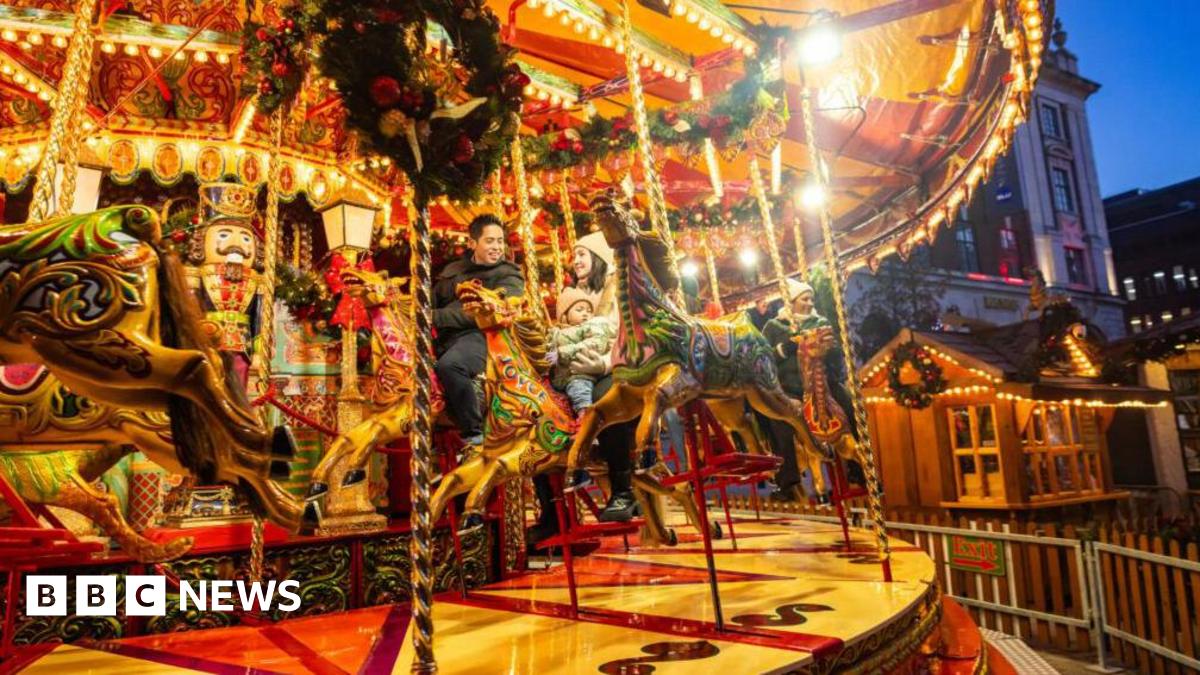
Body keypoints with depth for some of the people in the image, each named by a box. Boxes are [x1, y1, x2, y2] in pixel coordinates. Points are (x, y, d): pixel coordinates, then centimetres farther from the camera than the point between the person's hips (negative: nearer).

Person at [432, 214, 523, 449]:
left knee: (448, 365, -35)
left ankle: (475, 433, -20)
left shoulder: (509, 276, 6)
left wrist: (435, 317, -16)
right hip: (445, 337, 6)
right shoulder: (452, 270, 25)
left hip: (482, 335, -6)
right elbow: (432, 300, 18)